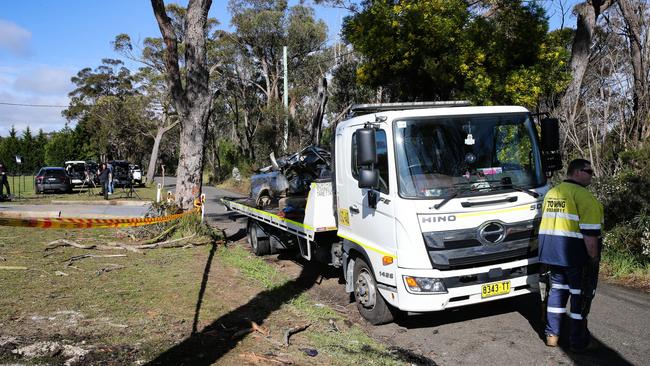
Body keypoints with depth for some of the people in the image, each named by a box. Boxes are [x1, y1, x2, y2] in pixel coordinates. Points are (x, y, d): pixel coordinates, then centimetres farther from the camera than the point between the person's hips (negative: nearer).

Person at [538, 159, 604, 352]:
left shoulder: (551, 193, 14)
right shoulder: (583, 195, -13)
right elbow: (590, 232, -18)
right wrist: (594, 257, -14)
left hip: (551, 250, 8)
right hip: (576, 253, -8)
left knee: (557, 289, 16)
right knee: (581, 294, 3)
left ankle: (551, 334, 20)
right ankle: (578, 341, 10)